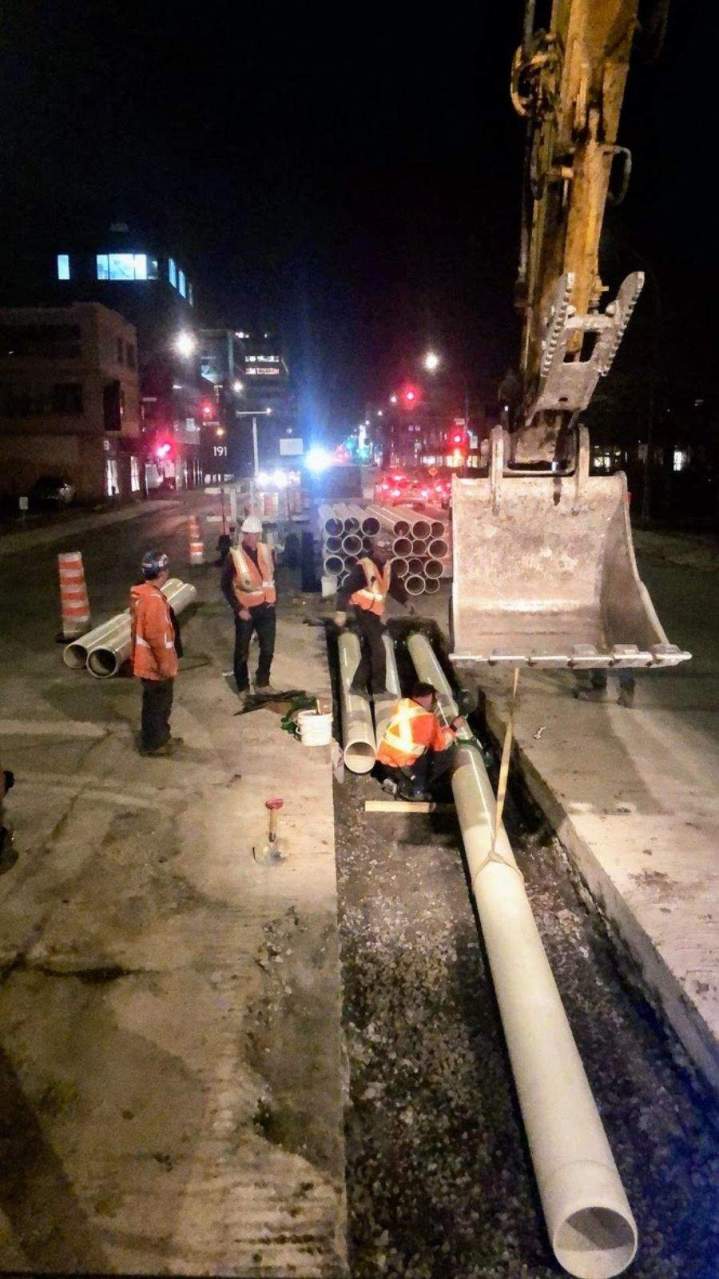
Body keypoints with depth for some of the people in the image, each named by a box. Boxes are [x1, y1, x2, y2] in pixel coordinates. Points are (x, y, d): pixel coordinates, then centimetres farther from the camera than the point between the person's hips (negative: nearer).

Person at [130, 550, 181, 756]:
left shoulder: (141, 593, 6)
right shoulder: (153, 598, -26)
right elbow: (155, 634, -27)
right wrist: (164, 662, -19)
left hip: (146, 661, 10)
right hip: (155, 664, -10)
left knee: (160, 702, 21)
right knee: (156, 704, 5)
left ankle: (161, 737, 34)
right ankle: (152, 744, 18)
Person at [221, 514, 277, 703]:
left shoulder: (266, 550, 0)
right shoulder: (234, 555, -13)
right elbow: (225, 585, -8)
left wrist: (273, 597, 7)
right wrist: (238, 608, -13)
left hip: (266, 608, 4)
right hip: (246, 610, -4)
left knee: (268, 649, 13)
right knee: (242, 651, 6)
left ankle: (262, 683, 30)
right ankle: (243, 688, 22)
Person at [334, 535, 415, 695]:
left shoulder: (387, 567, 7)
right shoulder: (363, 566, -18)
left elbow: (394, 586, 23)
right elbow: (346, 589, -21)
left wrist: (406, 601, 15)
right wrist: (341, 611, -27)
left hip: (375, 612, 9)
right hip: (364, 611, -9)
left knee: (369, 651, 13)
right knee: (378, 650, -9)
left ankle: (357, 685, 23)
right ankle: (379, 689, -1)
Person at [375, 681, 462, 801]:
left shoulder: (402, 704, 4)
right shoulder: (427, 719, -15)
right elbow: (441, 744, -5)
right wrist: (453, 728, 7)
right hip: (403, 767, -7)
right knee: (446, 752, 1)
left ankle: (394, 779, 15)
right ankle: (416, 788, 3)